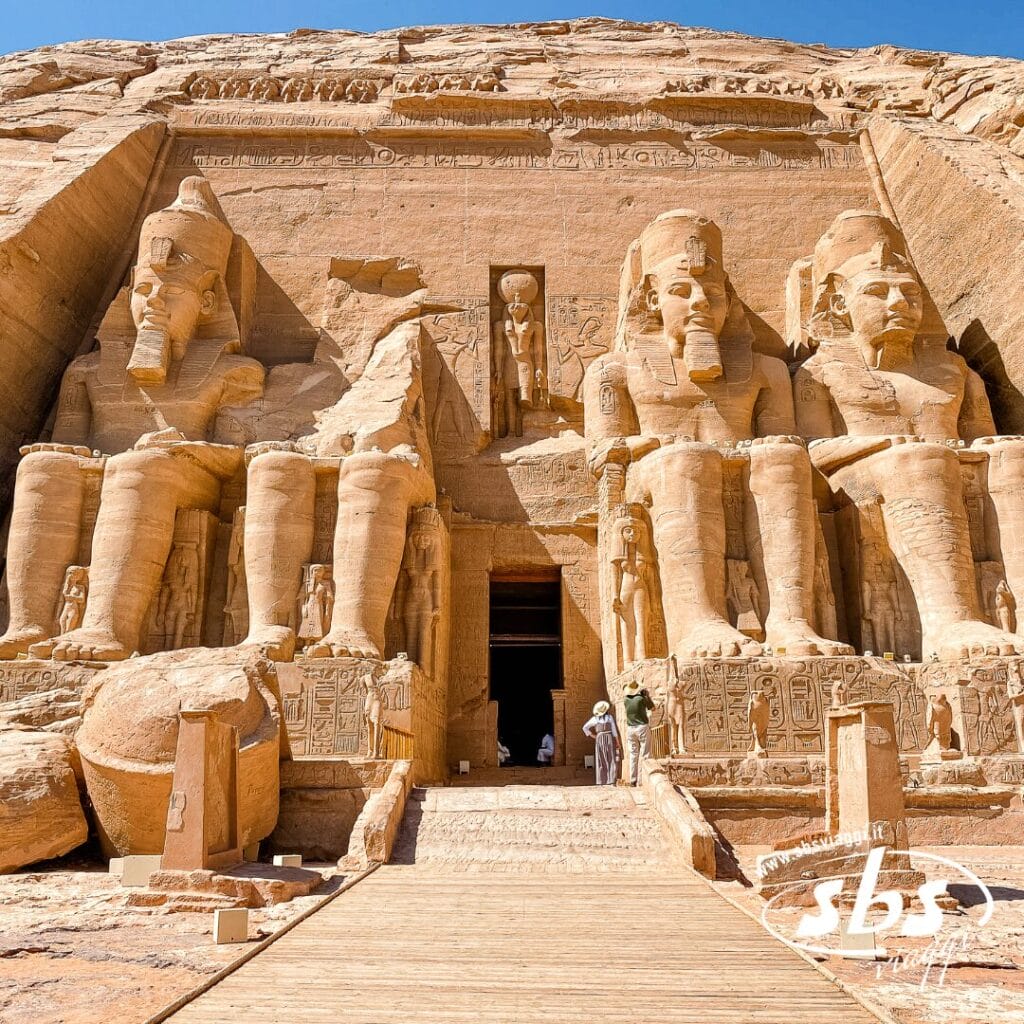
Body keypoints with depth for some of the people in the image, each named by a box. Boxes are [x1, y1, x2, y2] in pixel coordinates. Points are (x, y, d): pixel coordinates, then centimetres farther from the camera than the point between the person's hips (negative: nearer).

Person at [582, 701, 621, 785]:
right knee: (611, 760, 2)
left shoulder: (595, 719, 1)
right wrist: (618, 743, 2)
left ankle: (600, 782, 2)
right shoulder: (610, 717, -3)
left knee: (600, 761, 5)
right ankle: (611, 781, -5)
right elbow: (614, 730, -4)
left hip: (599, 739, 1)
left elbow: (585, 728, -3)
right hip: (609, 738, -1)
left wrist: (593, 736, 4)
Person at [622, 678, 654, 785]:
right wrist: (647, 695, 13)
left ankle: (633, 780, 7)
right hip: (643, 728, -4)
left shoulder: (625, 700, 0)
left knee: (633, 755, 9)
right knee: (645, 754, -1)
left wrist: (641, 694, 24)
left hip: (631, 729, 4)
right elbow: (651, 706, 4)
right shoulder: (641, 698, -13)